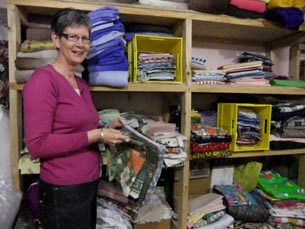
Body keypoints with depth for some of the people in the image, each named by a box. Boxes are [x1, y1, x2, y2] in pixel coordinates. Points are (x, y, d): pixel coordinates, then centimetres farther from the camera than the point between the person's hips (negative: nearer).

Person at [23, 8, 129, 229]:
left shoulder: (83, 85, 7)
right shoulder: (43, 79, -15)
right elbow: (37, 144, -20)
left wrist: (107, 129, 0)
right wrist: (95, 136, -20)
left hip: (89, 184, 8)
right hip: (63, 191, -7)